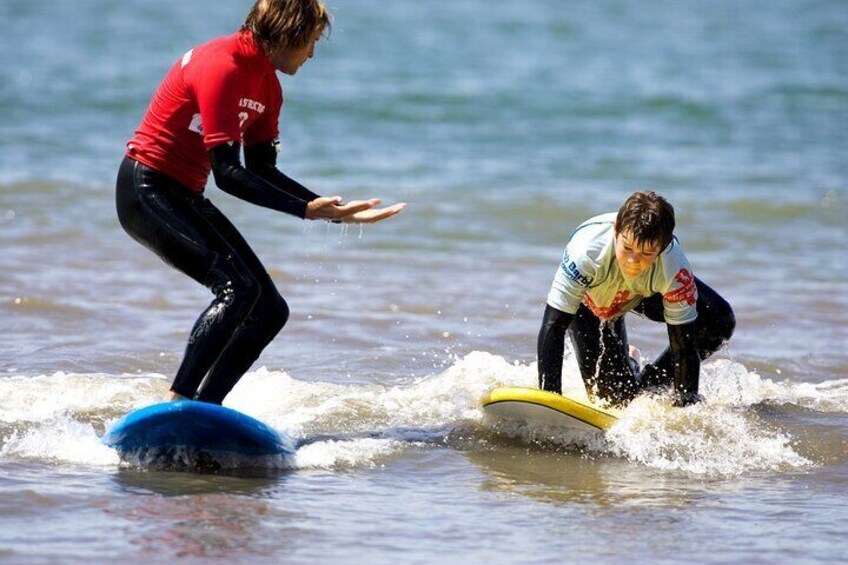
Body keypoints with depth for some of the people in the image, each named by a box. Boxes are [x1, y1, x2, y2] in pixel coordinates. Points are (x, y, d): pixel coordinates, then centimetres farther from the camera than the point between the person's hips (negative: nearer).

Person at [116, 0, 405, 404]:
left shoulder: (266, 82, 9)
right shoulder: (222, 65, -21)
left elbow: (262, 171, 12)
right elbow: (227, 174, -25)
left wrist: (332, 209, 5)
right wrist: (307, 210, -29)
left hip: (185, 199, 10)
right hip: (147, 190, -10)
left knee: (270, 311, 2)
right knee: (237, 288, -26)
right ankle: (177, 404, -28)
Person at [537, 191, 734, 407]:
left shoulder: (674, 268, -40)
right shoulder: (587, 251, -44)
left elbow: (684, 344, -31)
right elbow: (552, 327, -41)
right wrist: (550, 398, -47)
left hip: (646, 292, 2)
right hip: (588, 299, -2)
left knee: (719, 321, -19)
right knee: (615, 398, -10)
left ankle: (648, 383, 2)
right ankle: (628, 363, 28)